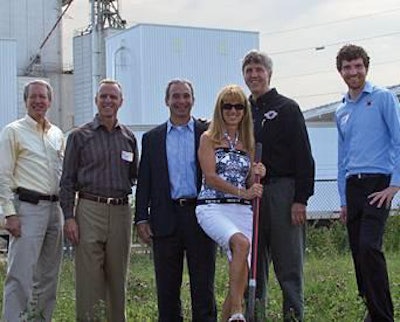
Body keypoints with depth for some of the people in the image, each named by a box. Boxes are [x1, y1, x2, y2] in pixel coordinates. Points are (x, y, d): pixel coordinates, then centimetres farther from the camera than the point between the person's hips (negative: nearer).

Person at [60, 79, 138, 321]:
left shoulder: (129, 137, 12)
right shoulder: (80, 136, 3)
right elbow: (67, 181, 1)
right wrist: (69, 217, -8)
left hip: (121, 211, 3)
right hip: (90, 211, -3)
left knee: (118, 278, 9)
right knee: (89, 277, -5)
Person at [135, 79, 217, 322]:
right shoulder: (152, 138, 11)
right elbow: (144, 181, 9)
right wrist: (141, 218, 1)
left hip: (200, 215, -1)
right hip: (166, 218, 2)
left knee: (203, 284, 3)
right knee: (167, 286, 7)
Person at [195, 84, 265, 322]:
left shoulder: (248, 142, 18)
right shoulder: (209, 138, 5)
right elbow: (210, 177, -6)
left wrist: (257, 176, -4)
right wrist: (242, 192, -16)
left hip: (242, 210, 5)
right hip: (213, 207, -5)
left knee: (243, 274, -6)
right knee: (241, 242, -33)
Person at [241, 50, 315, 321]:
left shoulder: (287, 108, 2)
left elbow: (304, 158, -5)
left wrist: (300, 199, -13)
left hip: (282, 194, -5)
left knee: (289, 267, -2)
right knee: (253, 267, 8)